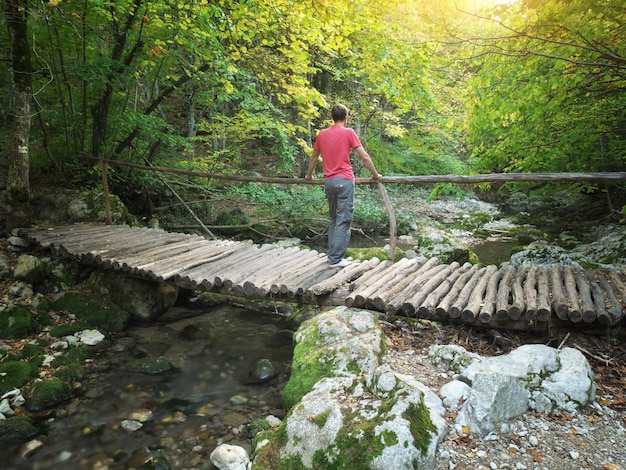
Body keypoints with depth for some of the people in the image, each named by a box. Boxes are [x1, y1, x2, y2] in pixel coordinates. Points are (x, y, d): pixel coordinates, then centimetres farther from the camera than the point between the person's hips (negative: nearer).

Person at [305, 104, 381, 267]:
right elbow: (364, 157, -6)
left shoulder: (322, 134, 11)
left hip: (328, 182, 6)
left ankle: (332, 255, 18)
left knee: (334, 219, 16)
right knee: (343, 220, -2)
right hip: (344, 180, -5)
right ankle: (336, 259, -2)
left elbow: (314, 158, 21)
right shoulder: (348, 132, -3)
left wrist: (309, 175, 36)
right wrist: (375, 174, 6)